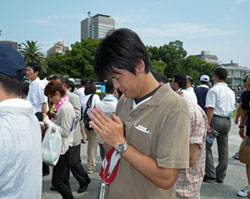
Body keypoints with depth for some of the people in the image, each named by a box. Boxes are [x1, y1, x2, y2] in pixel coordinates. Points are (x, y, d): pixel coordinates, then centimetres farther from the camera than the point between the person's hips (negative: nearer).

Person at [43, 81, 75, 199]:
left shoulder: (65, 108, -20)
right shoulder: (65, 105, 10)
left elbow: (64, 132, -20)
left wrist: (48, 121, -16)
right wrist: (47, 123, 6)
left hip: (63, 149, -10)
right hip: (64, 148, 10)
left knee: (56, 182, -2)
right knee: (64, 179, 18)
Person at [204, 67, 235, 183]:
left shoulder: (213, 90, -9)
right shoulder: (231, 92, 14)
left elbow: (211, 108, -15)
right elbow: (232, 109, 16)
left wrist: (208, 124, -16)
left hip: (215, 119, -7)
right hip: (227, 121, 7)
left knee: (206, 147, 2)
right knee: (223, 149, 11)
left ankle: (210, 175, 2)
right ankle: (220, 176, 20)